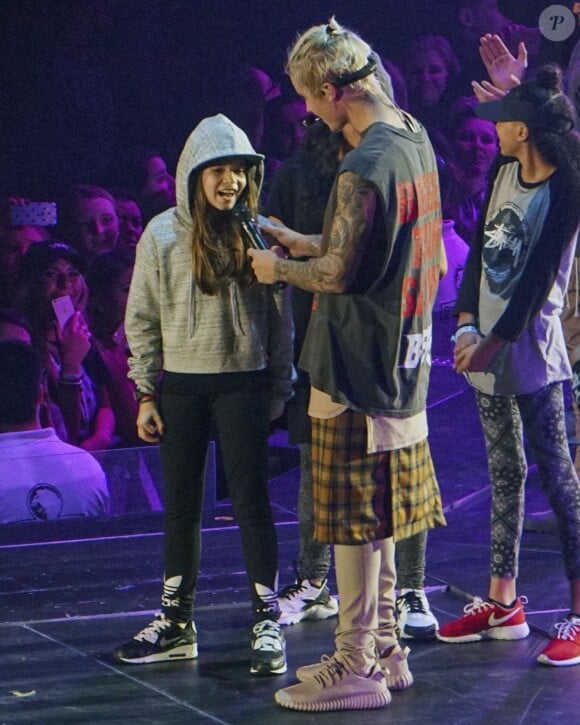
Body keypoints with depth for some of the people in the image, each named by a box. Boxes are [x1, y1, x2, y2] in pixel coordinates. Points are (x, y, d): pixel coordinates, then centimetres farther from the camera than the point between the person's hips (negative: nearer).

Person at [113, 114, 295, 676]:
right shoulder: (163, 235, 0)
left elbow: (279, 317, 6)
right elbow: (141, 320, 4)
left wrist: (279, 388, 4)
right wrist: (146, 394, 1)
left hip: (243, 383, -1)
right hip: (181, 385, 1)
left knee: (251, 499, -1)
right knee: (180, 504, 8)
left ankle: (267, 624, 6)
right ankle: (176, 623, 18)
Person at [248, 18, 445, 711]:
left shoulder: (363, 168, -22)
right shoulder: (415, 138, 8)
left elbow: (339, 272, -19)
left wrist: (278, 268, -1)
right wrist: (302, 242, 18)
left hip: (355, 366, -9)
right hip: (399, 359, 9)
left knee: (353, 518, -1)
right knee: (375, 516, 17)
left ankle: (357, 668, 7)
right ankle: (383, 649, 26)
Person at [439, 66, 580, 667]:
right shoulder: (507, 172, 7)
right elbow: (481, 250, 10)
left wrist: (492, 343, -14)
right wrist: (466, 323, 0)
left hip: (529, 346, -8)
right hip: (485, 341, 8)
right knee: (504, 471, 14)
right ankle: (502, 602, 22)